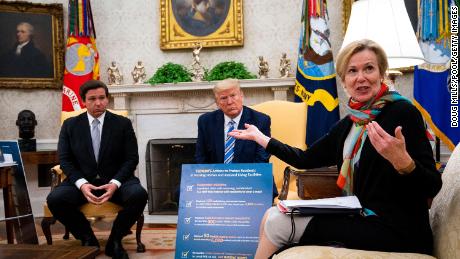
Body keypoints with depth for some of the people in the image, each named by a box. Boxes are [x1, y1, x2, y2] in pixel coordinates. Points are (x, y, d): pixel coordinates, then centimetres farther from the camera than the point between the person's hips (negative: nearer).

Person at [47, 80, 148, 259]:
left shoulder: (123, 123, 4)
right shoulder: (70, 125, 8)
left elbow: (131, 158, -1)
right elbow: (64, 160, 2)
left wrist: (115, 183, -19)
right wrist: (81, 183, -18)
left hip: (115, 181, -1)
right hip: (82, 181, 1)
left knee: (139, 194, -31)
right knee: (55, 198, -28)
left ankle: (115, 240, -5)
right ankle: (88, 239, -2)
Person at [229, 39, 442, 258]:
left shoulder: (402, 112, -12)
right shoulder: (347, 124, 9)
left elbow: (432, 187, -14)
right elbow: (305, 159, 17)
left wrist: (401, 161, -34)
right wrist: (259, 137, 22)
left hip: (396, 232, -6)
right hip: (360, 219, 7)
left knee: (276, 222, -8)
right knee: (273, 216, 0)